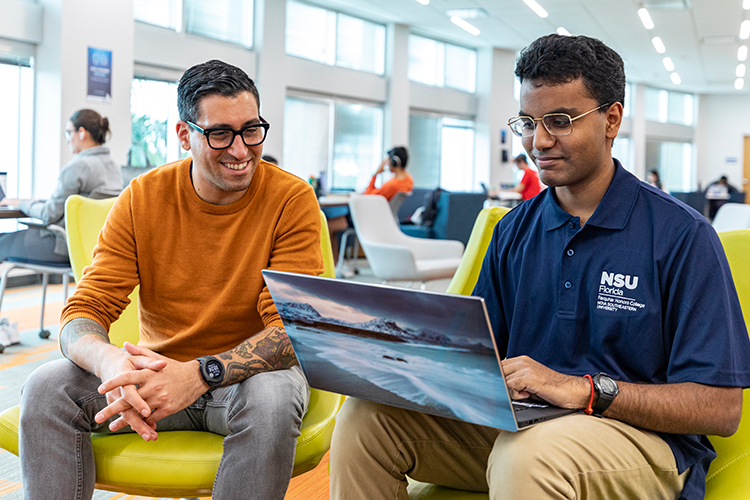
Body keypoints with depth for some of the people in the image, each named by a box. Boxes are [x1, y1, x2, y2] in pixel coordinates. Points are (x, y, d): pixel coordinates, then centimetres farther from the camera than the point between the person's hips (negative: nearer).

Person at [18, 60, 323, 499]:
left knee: (271, 400, -36)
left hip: (254, 370, -2)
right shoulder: (142, 198, -4)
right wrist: (111, 362, -35)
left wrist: (200, 374, -36)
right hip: (159, 370, 2)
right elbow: (84, 314, -9)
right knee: (46, 388, -21)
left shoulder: (292, 200, -12)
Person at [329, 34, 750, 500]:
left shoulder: (682, 235, -8)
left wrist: (582, 390, -24)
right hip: (516, 420, 6)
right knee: (367, 413, -14)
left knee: (527, 457, -39)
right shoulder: (514, 230, 11)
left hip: (639, 434, -5)